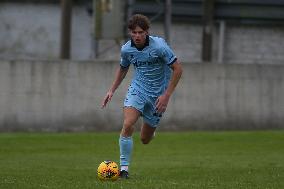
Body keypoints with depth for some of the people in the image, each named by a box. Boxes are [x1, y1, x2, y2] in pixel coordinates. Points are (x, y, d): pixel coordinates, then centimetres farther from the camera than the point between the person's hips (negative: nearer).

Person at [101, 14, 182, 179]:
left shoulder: (159, 46, -20)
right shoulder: (126, 49, -6)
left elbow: (178, 69, -15)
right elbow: (123, 68, 17)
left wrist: (166, 96, -17)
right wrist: (112, 90, 10)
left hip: (158, 94, -2)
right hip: (138, 89, 2)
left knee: (145, 139, 6)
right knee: (128, 125, -24)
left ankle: (151, 129, 46)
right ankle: (124, 168, -14)